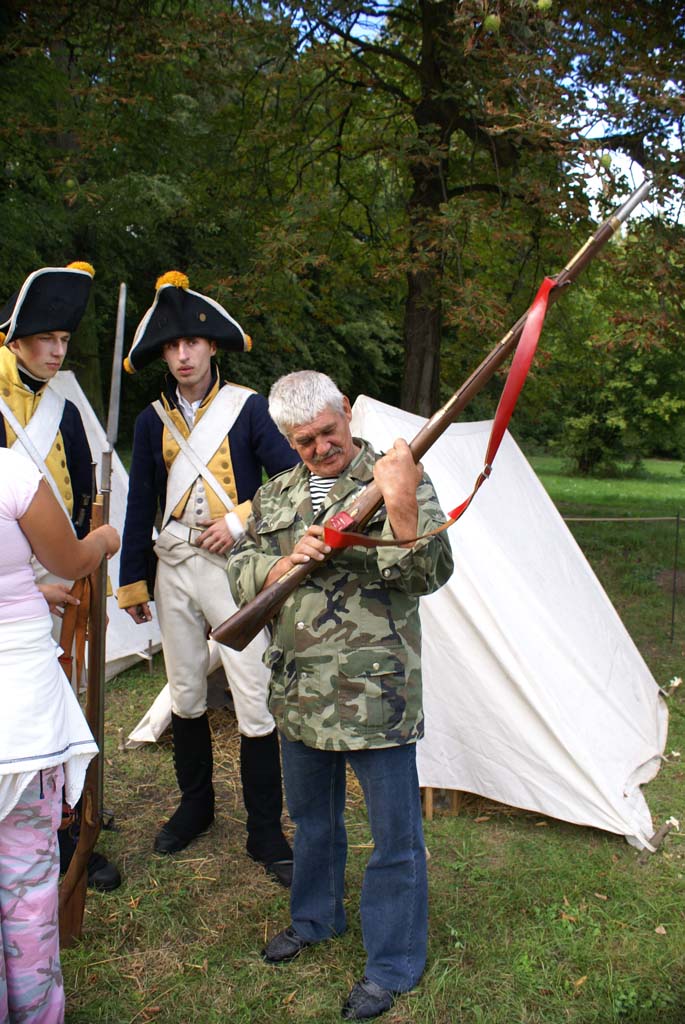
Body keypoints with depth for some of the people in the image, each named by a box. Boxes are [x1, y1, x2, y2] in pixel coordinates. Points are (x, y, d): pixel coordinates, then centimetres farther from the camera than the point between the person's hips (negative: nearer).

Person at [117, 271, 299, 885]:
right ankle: (195, 805, 35)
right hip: (174, 568, 4)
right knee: (186, 695, 15)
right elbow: (140, 505, 11)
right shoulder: (154, 420, 8)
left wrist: (240, 519, -14)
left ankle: (265, 831, 11)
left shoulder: (248, 407, -4)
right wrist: (133, 580, 11)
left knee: (254, 701, -4)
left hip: (234, 565, -4)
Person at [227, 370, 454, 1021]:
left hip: (375, 696, -5)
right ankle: (314, 918, 48)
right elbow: (241, 578, 10)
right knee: (312, 815, 24)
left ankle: (393, 964, 27)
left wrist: (402, 506, -37)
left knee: (393, 833, 7)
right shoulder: (275, 497, 9)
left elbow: (429, 575, -20)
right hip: (300, 692, 6)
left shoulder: (400, 482, -8)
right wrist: (287, 562, -11)